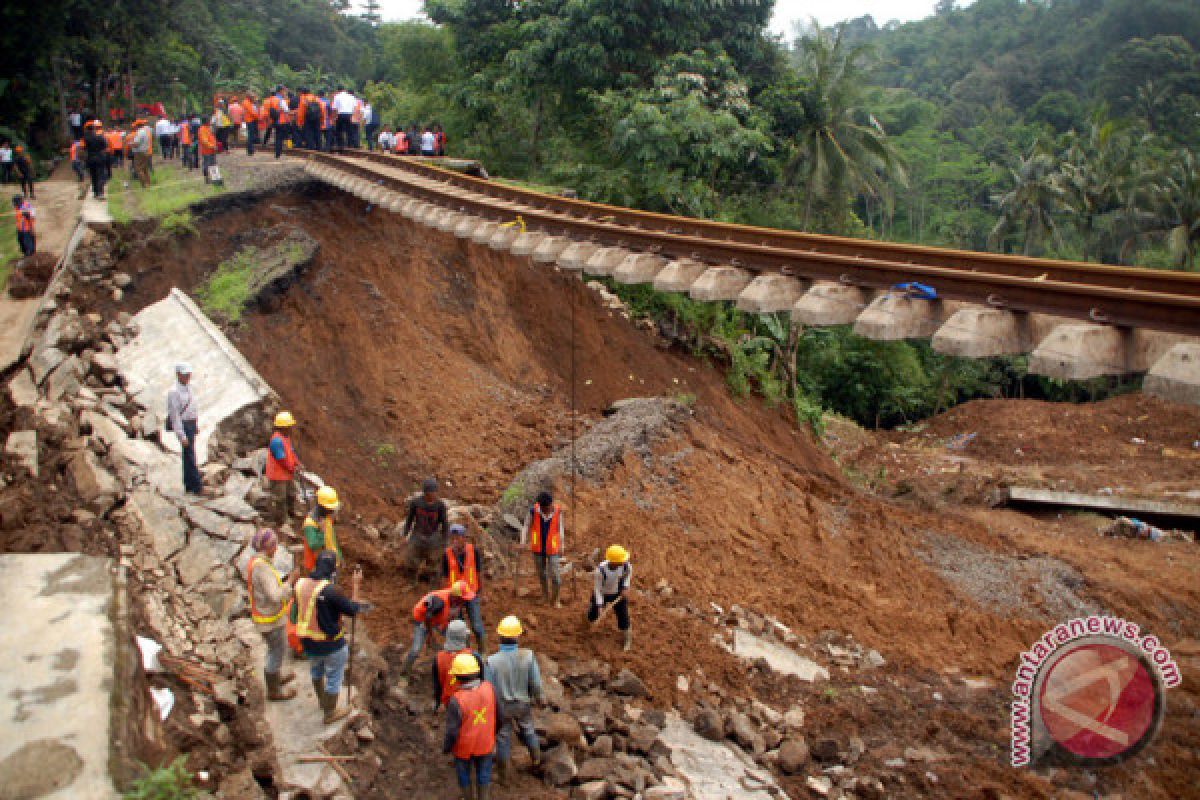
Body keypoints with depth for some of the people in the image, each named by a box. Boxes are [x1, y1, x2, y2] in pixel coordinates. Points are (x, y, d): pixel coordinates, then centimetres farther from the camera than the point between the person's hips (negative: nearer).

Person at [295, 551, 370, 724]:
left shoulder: (300, 584, -11)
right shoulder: (330, 591, -30)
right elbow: (353, 610, -17)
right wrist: (355, 585, -6)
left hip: (308, 643, 6)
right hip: (332, 645, -6)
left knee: (316, 670, 33)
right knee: (333, 678, 18)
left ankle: (322, 701, 55)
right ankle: (330, 713, 38)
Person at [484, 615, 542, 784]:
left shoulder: (491, 662, -32)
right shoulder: (528, 656, -28)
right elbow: (536, 683, -15)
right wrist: (540, 697, 6)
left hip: (502, 707, -2)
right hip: (523, 705, 2)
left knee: (503, 740, 20)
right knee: (527, 730, 30)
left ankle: (503, 776, 39)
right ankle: (536, 758, 56)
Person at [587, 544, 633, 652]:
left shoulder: (626, 565, -30)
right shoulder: (601, 570, -37)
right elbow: (598, 588, -22)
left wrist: (625, 587, -13)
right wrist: (599, 606, -22)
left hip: (618, 594, 1)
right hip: (603, 594, -1)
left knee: (623, 616, 0)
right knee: (593, 617, 15)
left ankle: (629, 640, 26)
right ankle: (591, 605, 52)